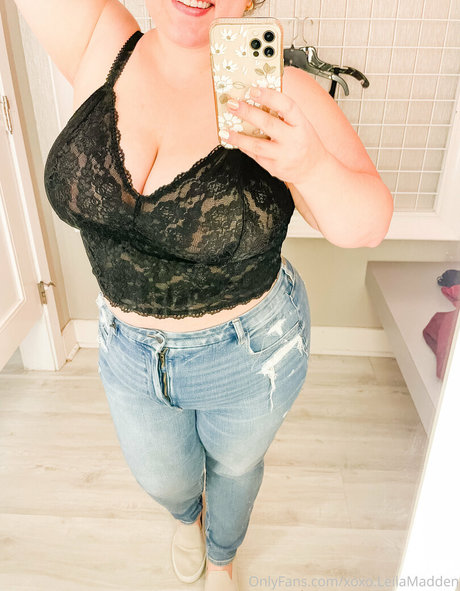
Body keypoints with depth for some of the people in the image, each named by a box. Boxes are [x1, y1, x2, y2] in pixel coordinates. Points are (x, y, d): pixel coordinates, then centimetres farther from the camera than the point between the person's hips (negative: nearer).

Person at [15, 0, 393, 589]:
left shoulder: (277, 92, -18)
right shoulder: (101, 49, -10)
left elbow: (365, 226, -19)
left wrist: (310, 167, -37)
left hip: (252, 354, -2)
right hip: (132, 349, 3)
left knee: (234, 467, 28)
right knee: (163, 481, 29)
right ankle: (187, 514, 70)